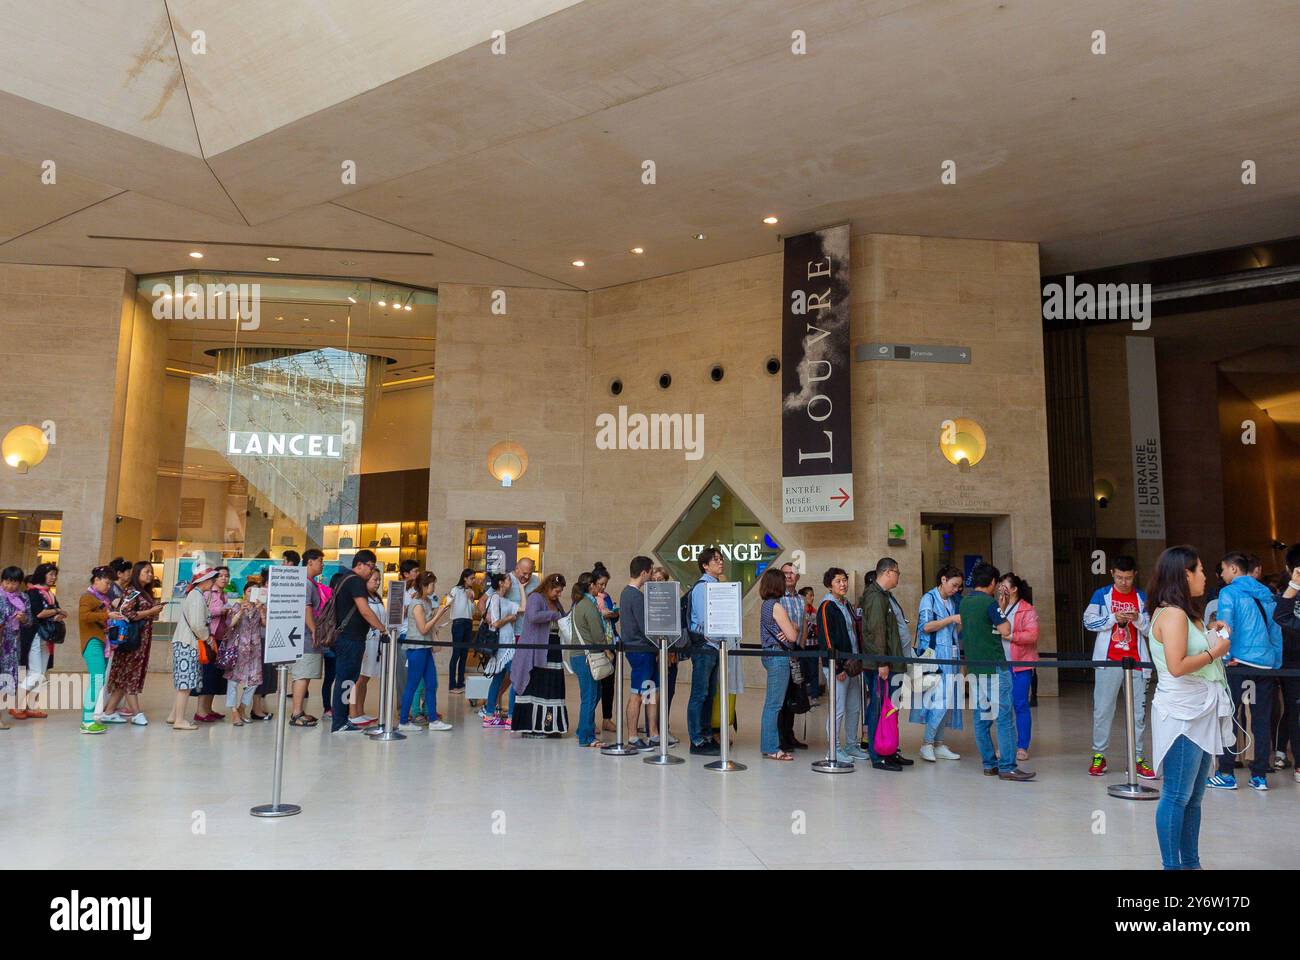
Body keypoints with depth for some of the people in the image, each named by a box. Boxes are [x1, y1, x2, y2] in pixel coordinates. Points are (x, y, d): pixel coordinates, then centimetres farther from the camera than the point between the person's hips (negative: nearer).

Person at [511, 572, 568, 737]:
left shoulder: (555, 603, 19)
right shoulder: (536, 598, -7)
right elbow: (533, 616, -25)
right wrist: (553, 614, -17)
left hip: (553, 653, 8)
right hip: (536, 653, -8)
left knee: (553, 690, 6)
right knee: (534, 689, -5)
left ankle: (549, 726, 11)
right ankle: (529, 728, 1)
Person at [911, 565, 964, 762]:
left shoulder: (952, 602, 16)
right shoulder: (929, 598, -5)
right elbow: (926, 626, -16)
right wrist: (952, 619, -16)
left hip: (950, 657, 8)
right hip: (934, 655, -8)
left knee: (948, 700, 7)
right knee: (940, 700, -12)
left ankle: (939, 744, 14)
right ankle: (926, 744, -4)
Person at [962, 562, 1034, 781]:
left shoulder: (964, 602, 11)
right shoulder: (989, 602, -13)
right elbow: (1005, 630, -13)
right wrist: (1002, 609, 3)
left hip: (975, 667, 8)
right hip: (994, 666, -8)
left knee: (981, 717, 10)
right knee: (1004, 716, -5)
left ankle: (989, 763, 15)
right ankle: (1007, 767, -6)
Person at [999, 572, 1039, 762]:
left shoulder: (1028, 610, -3)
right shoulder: (998, 608, 15)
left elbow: (1032, 635, -14)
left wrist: (1009, 635, -18)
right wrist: (1000, 610, -5)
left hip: (1020, 664, -5)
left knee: (1021, 705, -2)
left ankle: (1022, 747, 7)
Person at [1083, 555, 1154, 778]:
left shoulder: (1142, 598, 9)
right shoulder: (1102, 595, 4)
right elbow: (1088, 621, -3)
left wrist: (1138, 619, -12)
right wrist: (1114, 618, -14)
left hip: (1135, 661, 2)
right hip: (1108, 661, -2)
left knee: (1138, 711, 4)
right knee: (1103, 709, 1)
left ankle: (1137, 758, 12)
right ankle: (1099, 756, 9)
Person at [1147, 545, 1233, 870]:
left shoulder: (1185, 614, 17)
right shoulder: (1173, 614, -15)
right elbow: (1177, 666, -22)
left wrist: (1210, 635, 10)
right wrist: (1214, 651, -11)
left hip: (1201, 712, 10)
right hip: (1182, 712, -10)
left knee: (1194, 795, 14)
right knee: (1177, 796, -4)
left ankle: (1191, 863, 22)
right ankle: (1172, 865, 3)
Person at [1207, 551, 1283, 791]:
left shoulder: (1229, 593, -3)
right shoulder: (1267, 594, 14)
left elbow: (1225, 625, -11)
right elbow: (1276, 630, 14)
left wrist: (1225, 657, -5)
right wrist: (1276, 662, 16)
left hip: (1239, 662, -5)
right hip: (1266, 663, 6)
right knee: (1262, 720, 9)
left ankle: (1226, 774, 2)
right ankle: (1260, 776, 13)